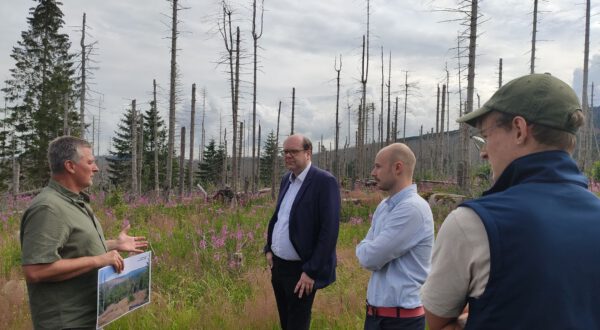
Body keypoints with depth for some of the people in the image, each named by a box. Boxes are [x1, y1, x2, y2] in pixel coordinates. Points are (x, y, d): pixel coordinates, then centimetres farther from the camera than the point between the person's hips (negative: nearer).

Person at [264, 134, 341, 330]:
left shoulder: (325, 181, -17)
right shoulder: (286, 179, 8)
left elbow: (329, 230, -21)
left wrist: (311, 271, -21)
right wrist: (269, 249, 10)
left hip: (300, 270, -7)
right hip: (278, 265, 7)